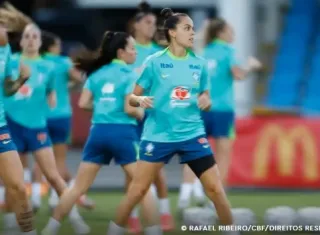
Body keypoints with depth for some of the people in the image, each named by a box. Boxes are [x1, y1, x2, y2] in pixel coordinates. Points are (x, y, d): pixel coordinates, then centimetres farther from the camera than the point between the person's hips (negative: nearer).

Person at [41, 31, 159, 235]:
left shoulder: (97, 73, 10)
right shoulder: (129, 74, -5)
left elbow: (83, 103, 6)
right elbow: (130, 108, -12)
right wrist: (141, 113, 8)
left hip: (98, 132, 5)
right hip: (123, 133, -5)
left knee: (78, 188, 10)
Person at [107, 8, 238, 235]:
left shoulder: (199, 64, 4)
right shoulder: (154, 62, -4)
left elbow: (206, 99, 13)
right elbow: (132, 97, 1)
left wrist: (205, 101, -10)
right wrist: (140, 100, -21)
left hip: (192, 134, 2)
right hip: (158, 135, -2)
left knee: (216, 189, -3)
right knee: (137, 190, 0)